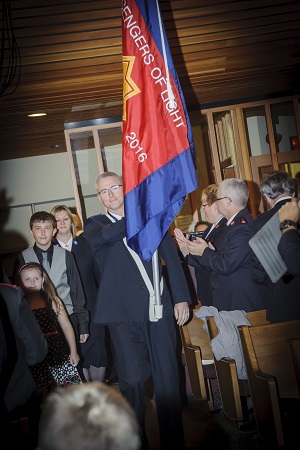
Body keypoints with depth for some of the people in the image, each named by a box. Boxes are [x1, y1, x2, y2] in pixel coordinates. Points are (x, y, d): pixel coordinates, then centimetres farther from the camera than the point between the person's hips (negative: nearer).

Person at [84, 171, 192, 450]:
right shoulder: (95, 224, 12)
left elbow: (171, 258, 10)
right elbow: (98, 238, -14)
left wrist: (181, 298, 2)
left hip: (159, 309, 1)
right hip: (124, 314, -1)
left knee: (167, 377, 4)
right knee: (132, 379, -7)